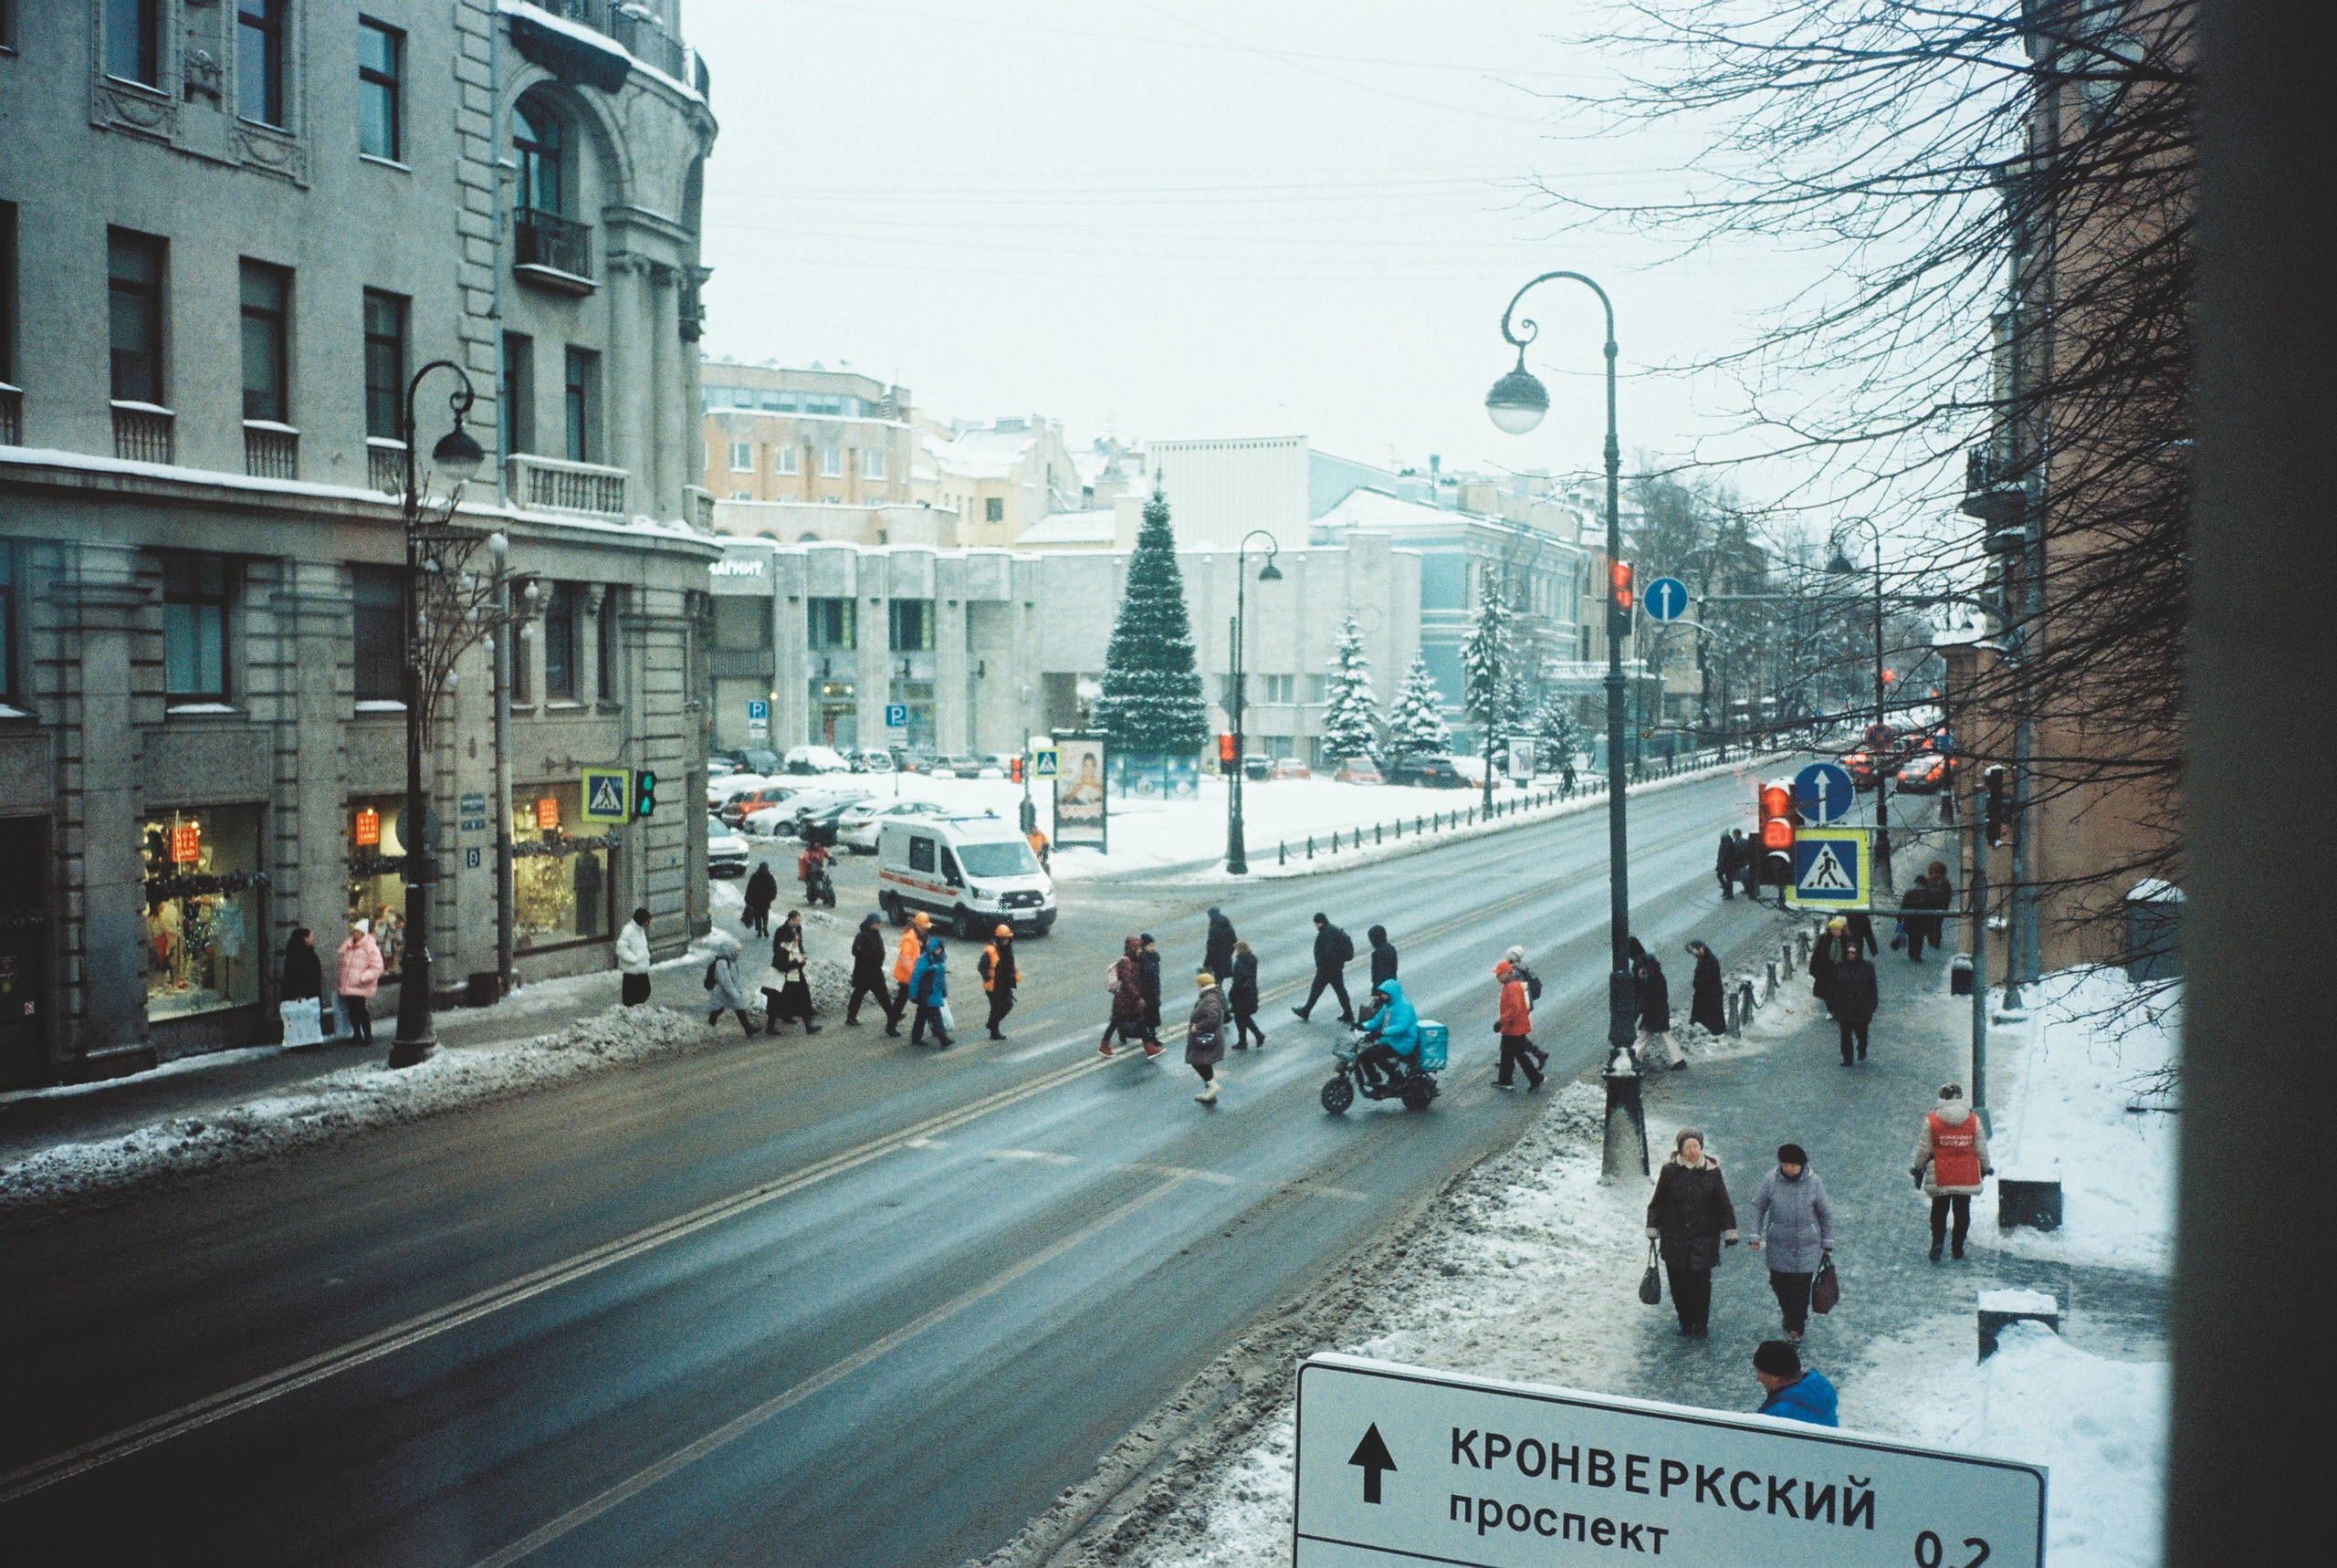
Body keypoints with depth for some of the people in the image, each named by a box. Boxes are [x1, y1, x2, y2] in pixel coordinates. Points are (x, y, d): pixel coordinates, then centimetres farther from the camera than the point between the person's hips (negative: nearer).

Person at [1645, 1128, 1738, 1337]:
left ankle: (1700, 1324, 12)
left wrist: (1730, 1231, 4)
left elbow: (1724, 1204, 6)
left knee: (1700, 1281, -4)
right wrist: (1652, 1229, 8)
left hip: (1704, 1237, -1)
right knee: (1677, 1281, 5)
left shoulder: (1712, 1172, -2)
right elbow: (1658, 1202, 6)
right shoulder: (1670, 1171, -3)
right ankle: (1685, 1321, 22)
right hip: (1674, 1237, 1)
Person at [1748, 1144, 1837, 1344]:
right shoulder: (1770, 1180, -9)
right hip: (1779, 1245, 1)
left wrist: (1827, 1243, 5)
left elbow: (1826, 1213, 1)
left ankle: (1796, 1329, 16)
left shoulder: (1814, 1182, -9)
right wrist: (1755, 1235, -4)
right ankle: (1789, 1315, 36)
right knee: (1779, 1284, 7)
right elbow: (1758, 1207, 1)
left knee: (1802, 1288, -1)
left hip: (1807, 1246, -1)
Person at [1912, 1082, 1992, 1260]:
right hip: (1966, 1177, 1)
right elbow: (1981, 1150, 5)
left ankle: (1937, 1243, -5)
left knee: (1939, 1212, 11)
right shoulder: (1973, 1120, -3)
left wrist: (1918, 1170, 10)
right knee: (1962, 1212, 13)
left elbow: (1923, 1150, -3)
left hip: (1939, 1178, -1)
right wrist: (1985, 1168, 21)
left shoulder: (1931, 1120, -8)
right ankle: (1958, 1249, 17)